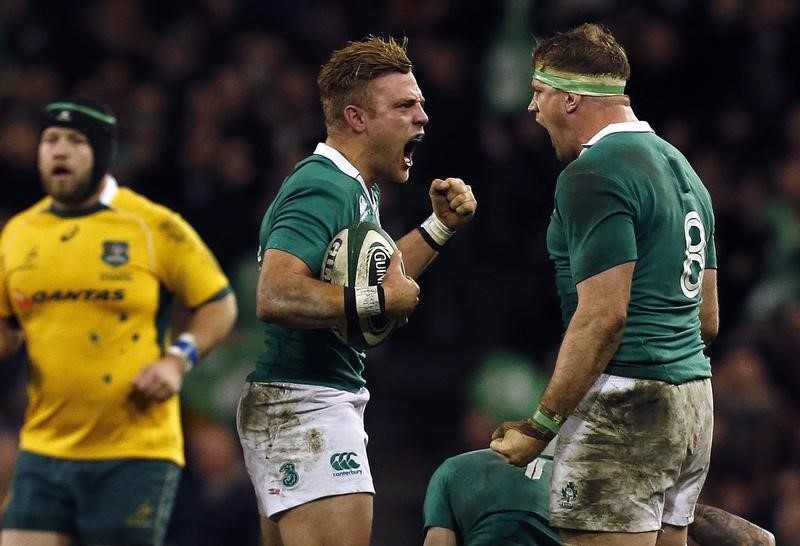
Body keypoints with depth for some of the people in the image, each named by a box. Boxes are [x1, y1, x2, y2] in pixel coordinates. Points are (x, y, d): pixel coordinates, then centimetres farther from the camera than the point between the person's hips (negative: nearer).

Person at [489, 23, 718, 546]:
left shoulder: (593, 177, -11)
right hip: (693, 400, 10)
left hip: (624, 405, -10)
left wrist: (541, 426, -16)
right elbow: (709, 319, 21)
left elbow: (603, 315, -19)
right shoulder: (679, 166, 19)